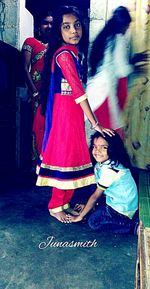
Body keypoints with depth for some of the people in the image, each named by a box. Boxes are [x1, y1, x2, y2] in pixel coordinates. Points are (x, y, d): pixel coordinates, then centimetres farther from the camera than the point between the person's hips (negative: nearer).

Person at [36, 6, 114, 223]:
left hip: (72, 110, 9)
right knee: (64, 155, -1)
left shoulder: (72, 52, 13)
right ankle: (55, 206, 17)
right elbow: (78, 91, -22)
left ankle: (65, 201, 28)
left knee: (72, 154, 13)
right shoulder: (64, 54, -16)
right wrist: (95, 123, -23)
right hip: (65, 111, -9)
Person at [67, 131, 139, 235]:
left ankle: (133, 225, -5)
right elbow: (100, 190, 9)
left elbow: (96, 195, -18)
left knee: (93, 221, -7)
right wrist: (88, 206, 13)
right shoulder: (102, 163, -1)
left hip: (124, 209, -9)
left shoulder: (109, 169, -27)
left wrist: (80, 216, -7)